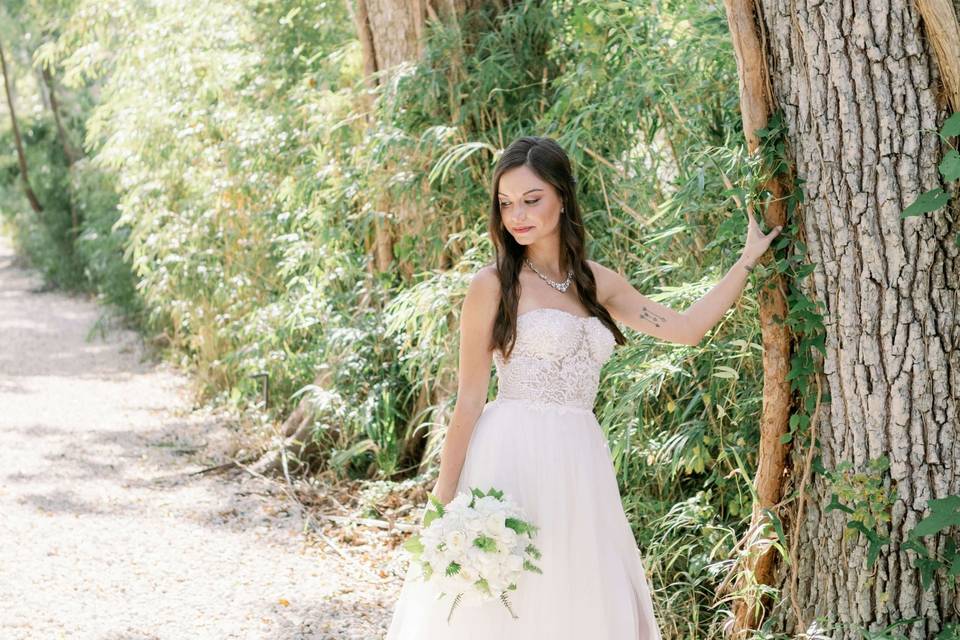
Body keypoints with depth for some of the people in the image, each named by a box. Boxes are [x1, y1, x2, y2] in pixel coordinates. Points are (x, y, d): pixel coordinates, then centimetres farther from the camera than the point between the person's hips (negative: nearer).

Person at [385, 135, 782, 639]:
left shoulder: (596, 281, 11)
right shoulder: (493, 285, -4)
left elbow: (687, 328, 16)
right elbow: (469, 399, -5)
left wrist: (749, 259, 20)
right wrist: (442, 503, -9)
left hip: (579, 465, 5)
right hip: (513, 460, -5)